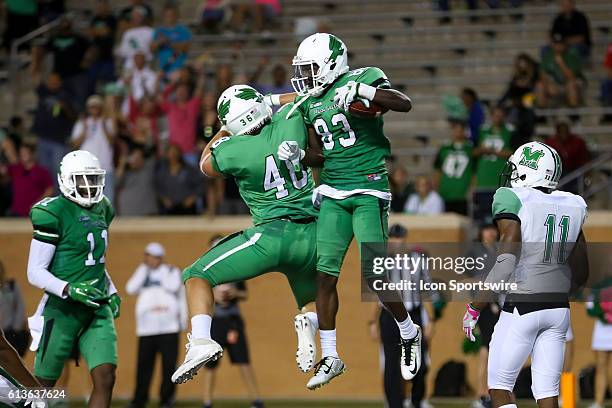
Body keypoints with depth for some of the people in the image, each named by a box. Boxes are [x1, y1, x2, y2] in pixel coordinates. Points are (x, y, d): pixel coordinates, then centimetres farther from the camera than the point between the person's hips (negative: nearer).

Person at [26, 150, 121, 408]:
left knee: (105, 378, -10)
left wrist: (111, 292, 16)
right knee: (43, 386, 3)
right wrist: (69, 289, -25)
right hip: (63, 308, -6)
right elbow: (35, 272, -12)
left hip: (97, 308, 6)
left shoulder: (101, 210, 11)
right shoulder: (53, 214, -12)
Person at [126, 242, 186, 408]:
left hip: (169, 326, -2)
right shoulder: (142, 273, 17)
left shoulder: (172, 272, 9)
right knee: (144, 364, -2)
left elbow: (174, 287, -10)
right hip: (146, 328, 2)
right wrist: (143, 268, 2)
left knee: (169, 363, -4)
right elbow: (130, 289, 0)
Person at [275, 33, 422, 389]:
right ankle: (330, 357, 7)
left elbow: (405, 104, -20)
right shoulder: (309, 103, 12)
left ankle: (409, 334, 15)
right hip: (333, 191, 6)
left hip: (369, 191, -6)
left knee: (375, 273, -10)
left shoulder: (362, 79, -6)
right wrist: (299, 155, -3)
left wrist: (359, 91, -30)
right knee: (326, 273, -2)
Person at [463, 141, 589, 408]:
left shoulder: (514, 201, -10)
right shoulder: (572, 207, 8)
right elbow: (581, 274, 14)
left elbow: (507, 264, -18)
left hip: (521, 309, -6)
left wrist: (474, 308, -12)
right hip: (559, 310, 6)